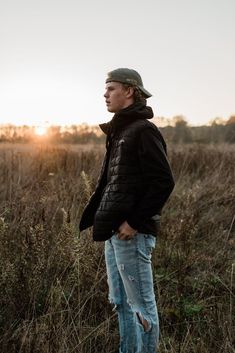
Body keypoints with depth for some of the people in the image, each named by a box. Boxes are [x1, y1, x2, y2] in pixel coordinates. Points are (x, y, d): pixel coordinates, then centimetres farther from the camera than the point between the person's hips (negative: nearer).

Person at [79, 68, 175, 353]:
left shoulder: (143, 131, -11)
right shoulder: (118, 132, 16)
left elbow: (163, 182, -18)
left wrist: (134, 221, -18)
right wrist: (93, 217, 12)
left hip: (131, 233, -10)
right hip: (114, 232, 10)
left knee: (141, 304, 3)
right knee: (121, 303, 19)